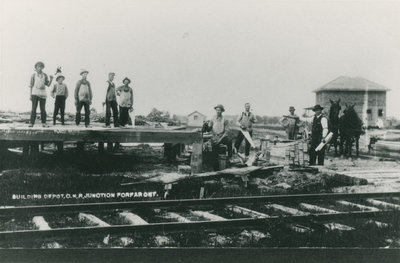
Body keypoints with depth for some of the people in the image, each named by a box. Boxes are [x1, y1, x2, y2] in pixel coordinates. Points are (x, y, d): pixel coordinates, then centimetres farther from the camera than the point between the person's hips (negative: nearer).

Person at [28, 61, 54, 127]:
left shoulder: (45, 75, 7)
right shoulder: (33, 75, 2)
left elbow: (48, 85, 7)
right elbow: (31, 85, 3)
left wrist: (51, 79, -11)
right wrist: (30, 95, -2)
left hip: (43, 93, 2)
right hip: (35, 93, -2)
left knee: (43, 109, 1)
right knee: (34, 109, -7)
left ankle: (43, 123, 7)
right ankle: (32, 123, -6)